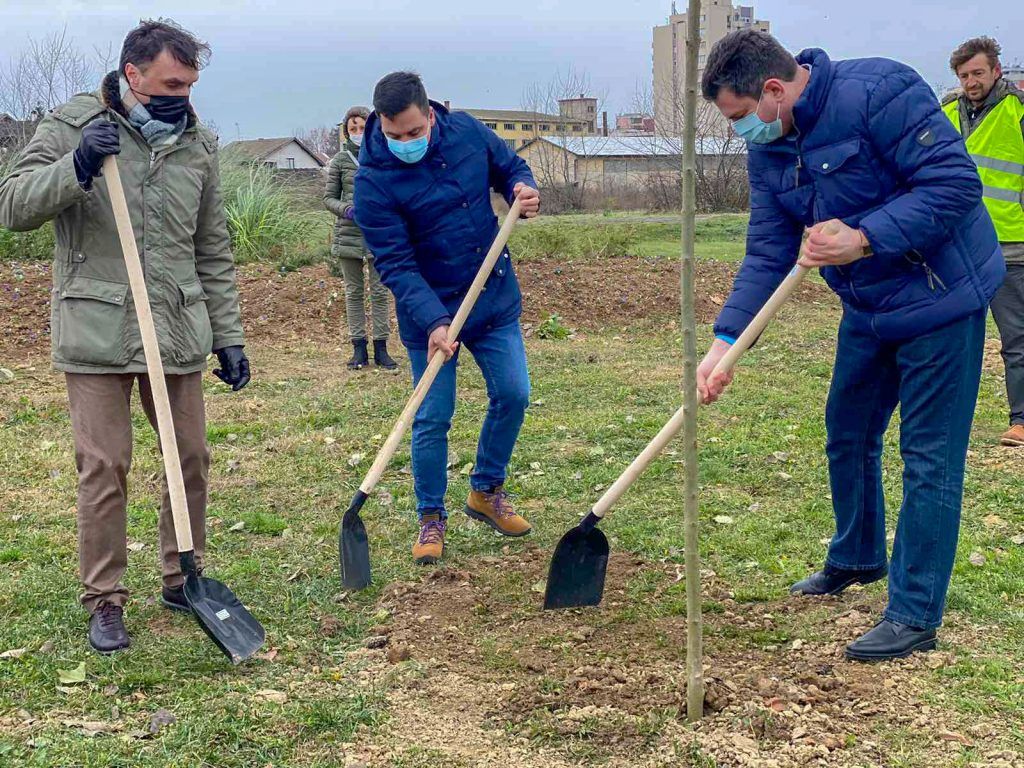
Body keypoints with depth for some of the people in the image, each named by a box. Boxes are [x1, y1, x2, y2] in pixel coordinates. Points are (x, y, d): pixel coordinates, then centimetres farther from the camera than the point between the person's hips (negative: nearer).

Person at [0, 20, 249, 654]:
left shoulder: (198, 144, 8)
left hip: (179, 334, 4)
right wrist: (76, 166, -24)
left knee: (192, 457, 10)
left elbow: (213, 252, 13)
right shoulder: (70, 127, -3)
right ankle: (105, 601, 11)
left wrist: (229, 336, 10)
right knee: (104, 466, -3)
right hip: (97, 334, -4)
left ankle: (183, 580, 27)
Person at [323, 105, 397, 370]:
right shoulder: (340, 160, 4)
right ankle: (359, 348, 12)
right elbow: (329, 197, 6)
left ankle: (381, 347, 8)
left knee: (380, 291, 2)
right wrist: (346, 209, -13)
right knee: (354, 293, 6)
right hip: (349, 234, 1)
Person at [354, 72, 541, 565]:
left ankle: (486, 492, 28)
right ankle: (431, 518, 18)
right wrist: (434, 323, -31)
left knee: (513, 396, 7)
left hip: (496, 300, 4)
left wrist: (523, 191, -13)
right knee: (432, 419, -1)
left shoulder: (468, 132, -7)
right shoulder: (373, 183, -20)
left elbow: (511, 168, 11)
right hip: (429, 312, -4)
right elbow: (396, 265, -21)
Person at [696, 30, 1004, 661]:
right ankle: (858, 558, 43)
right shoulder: (769, 151, 0)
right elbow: (767, 254, -1)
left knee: (929, 456, -4)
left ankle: (916, 616, 5)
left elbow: (955, 182, -27)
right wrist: (725, 341, -11)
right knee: (848, 435, 20)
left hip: (941, 300, -8)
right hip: (868, 308, 8)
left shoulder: (877, 91, -25)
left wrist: (864, 237, -31)